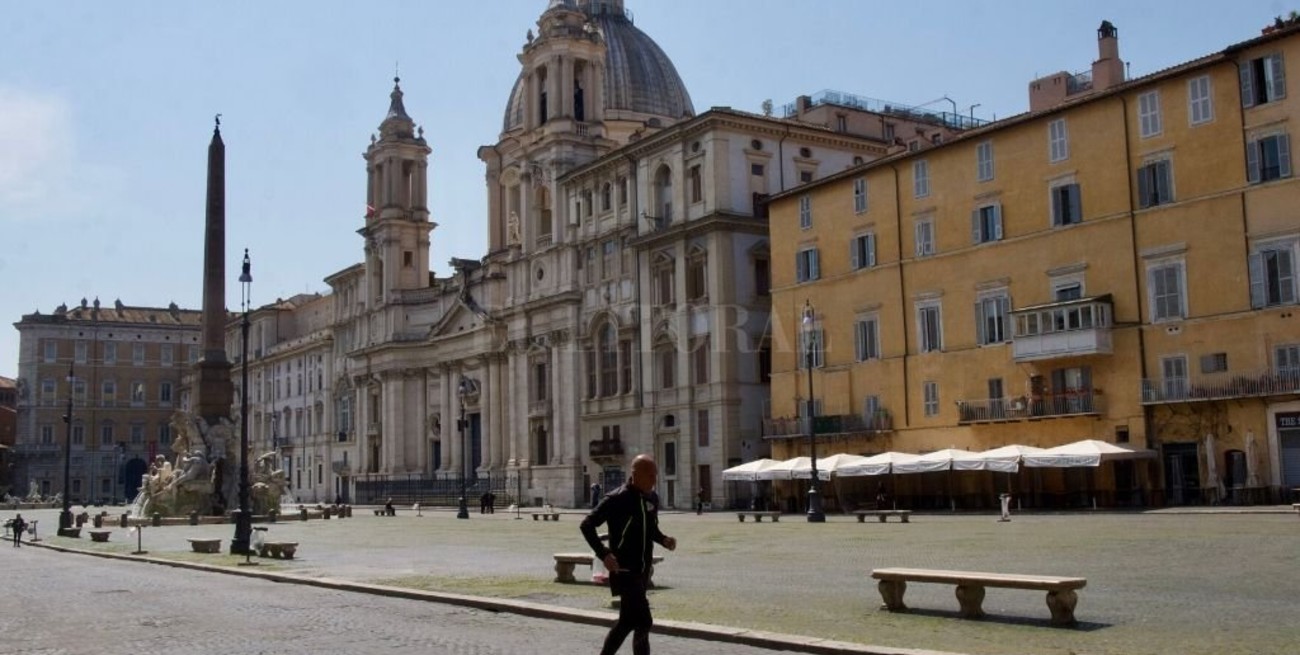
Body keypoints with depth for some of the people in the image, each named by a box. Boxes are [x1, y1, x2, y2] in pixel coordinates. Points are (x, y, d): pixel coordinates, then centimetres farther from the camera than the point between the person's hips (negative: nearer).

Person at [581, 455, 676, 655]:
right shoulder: (617, 499, -15)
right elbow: (587, 525, -14)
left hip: (643, 571, 8)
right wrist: (603, 554, -23)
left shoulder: (652, 498, 7)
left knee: (627, 621, 15)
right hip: (624, 570, -8)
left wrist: (663, 540, 1)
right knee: (643, 622, -13)